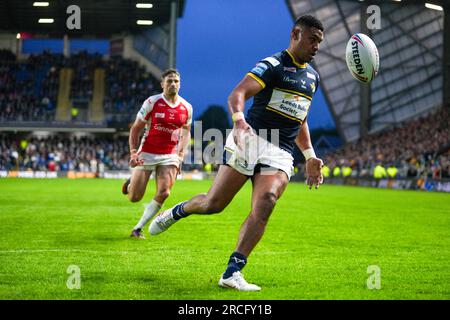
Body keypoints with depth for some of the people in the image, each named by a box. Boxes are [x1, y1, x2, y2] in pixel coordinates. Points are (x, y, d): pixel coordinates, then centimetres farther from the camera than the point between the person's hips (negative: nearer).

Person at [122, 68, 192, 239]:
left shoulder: (186, 108, 2)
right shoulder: (152, 102, -8)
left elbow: (186, 131, 17)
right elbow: (135, 128, -3)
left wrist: (180, 155, 5)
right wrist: (133, 153, -14)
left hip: (169, 156, 2)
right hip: (147, 154, -2)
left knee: (163, 193, -17)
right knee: (134, 198, -2)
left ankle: (138, 228, -1)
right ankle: (131, 183, 36)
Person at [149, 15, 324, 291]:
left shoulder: (312, 77, 19)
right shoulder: (274, 65, -5)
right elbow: (237, 95, -19)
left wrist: (310, 156, 22)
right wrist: (239, 120, -39)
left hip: (281, 154, 5)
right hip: (251, 139, -5)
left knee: (265, 203, -21)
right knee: (214, 203, -5)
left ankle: (232, 273, -21)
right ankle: (177, 211, 30)